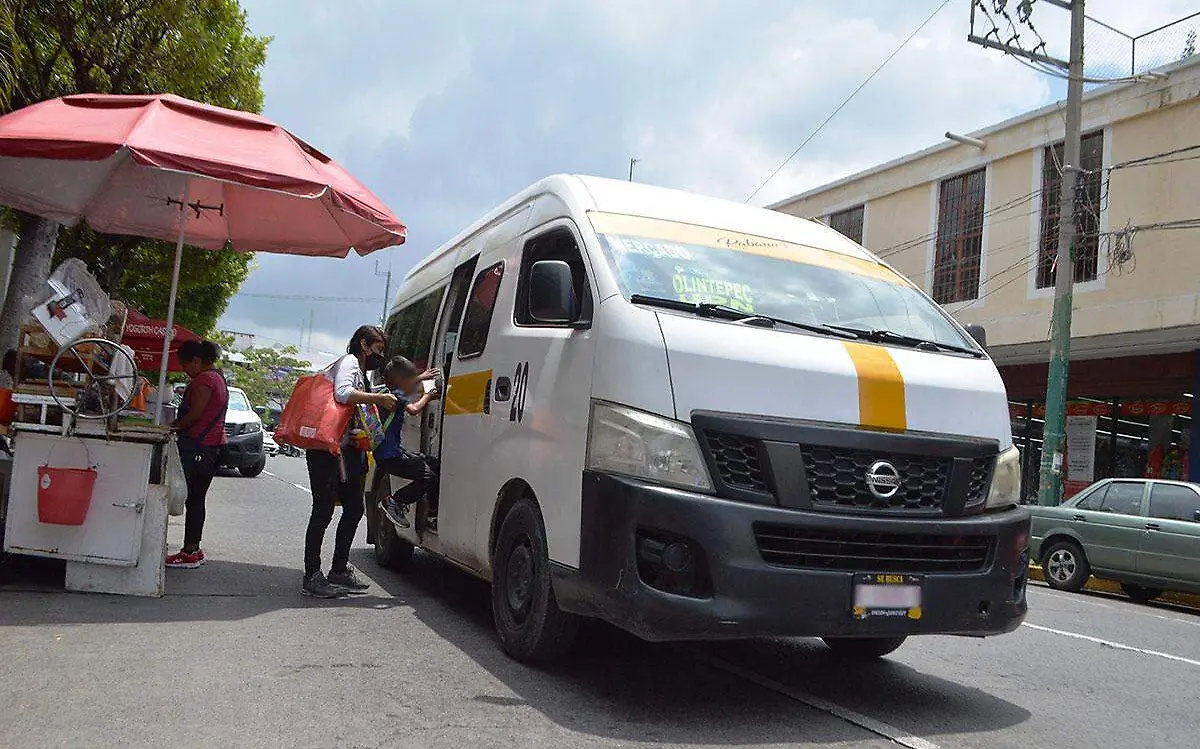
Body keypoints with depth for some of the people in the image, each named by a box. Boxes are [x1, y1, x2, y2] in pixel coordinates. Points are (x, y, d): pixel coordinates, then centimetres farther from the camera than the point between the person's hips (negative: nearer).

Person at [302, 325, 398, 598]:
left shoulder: (360, 372, 25)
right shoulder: (348, 362, -4)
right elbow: (342, 393, -23)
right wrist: (377, 398, -20)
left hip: (347, 450, 10)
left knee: (354, 508, 11)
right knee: (324, 511, -8)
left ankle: (339, 570, 19)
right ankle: (311, 577, -4)